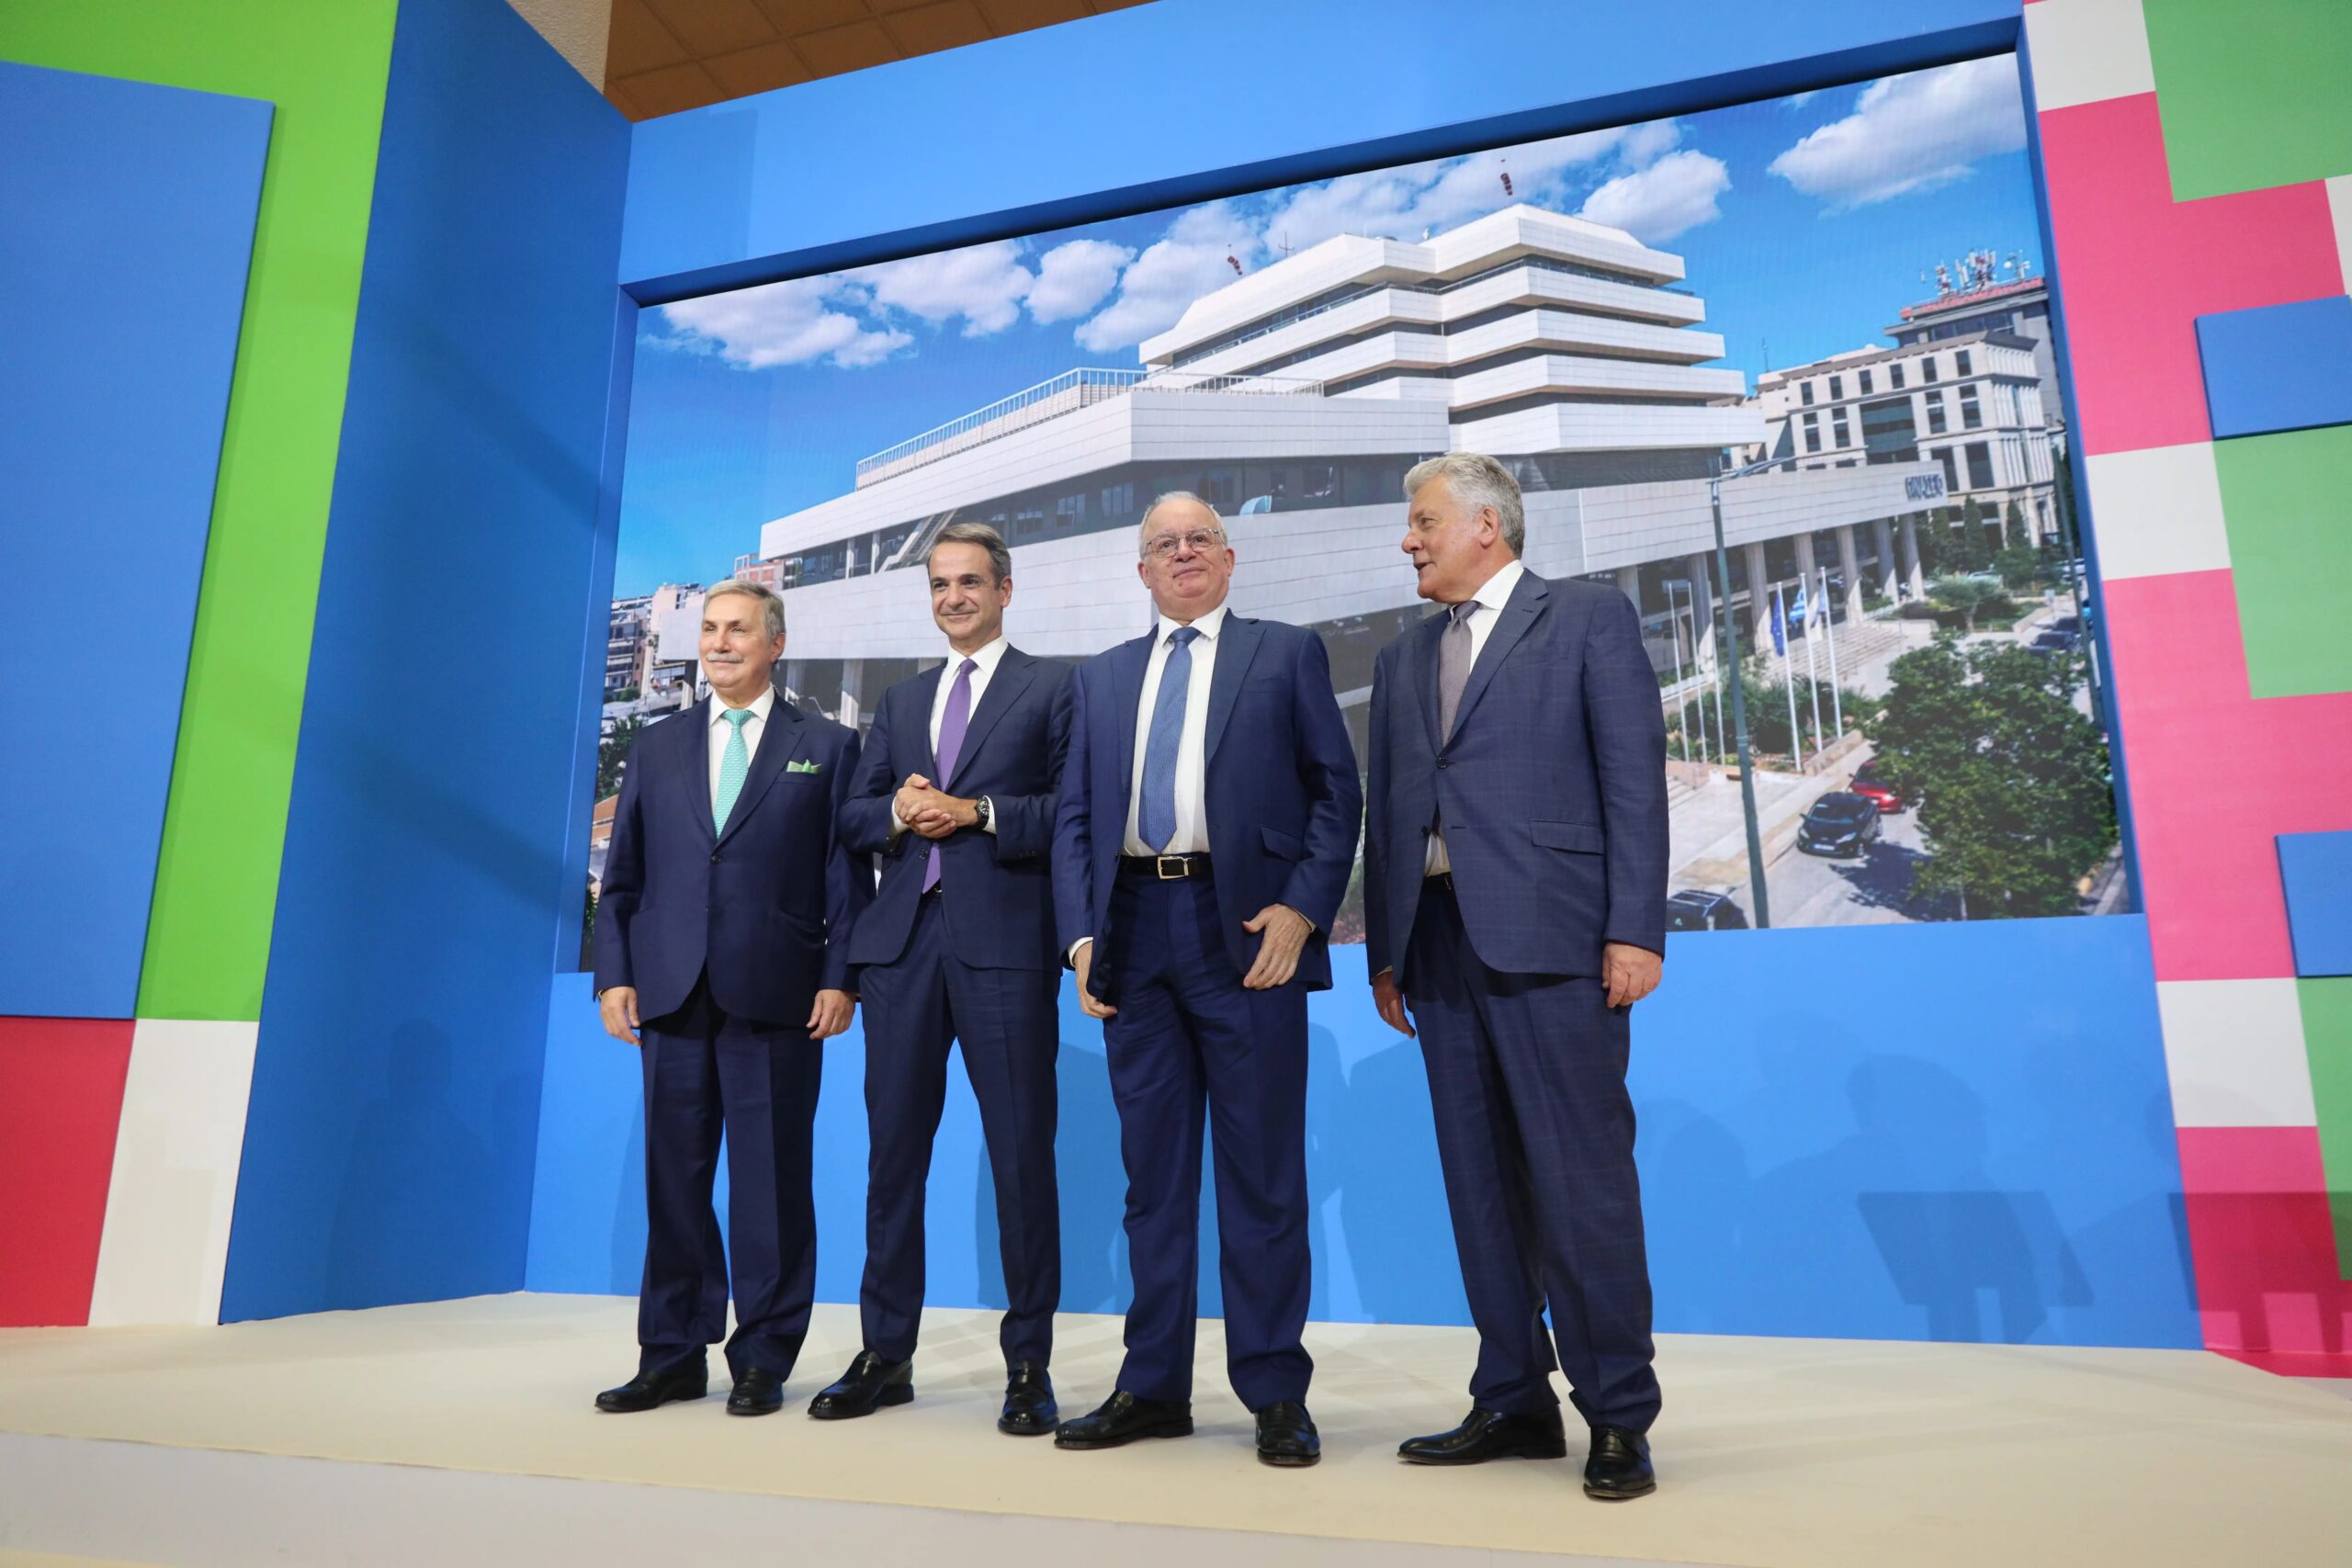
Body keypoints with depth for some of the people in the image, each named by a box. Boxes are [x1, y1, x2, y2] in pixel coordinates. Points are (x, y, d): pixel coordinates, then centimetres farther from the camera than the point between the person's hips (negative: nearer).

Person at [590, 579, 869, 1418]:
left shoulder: (827, 746, 7)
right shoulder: (656, 747, 16)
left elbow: (849, 876, 2)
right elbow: (622, 875, 13)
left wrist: (840, 978, -7)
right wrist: (614, 974, 3)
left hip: (775, 997, -3)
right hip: (672, 995, 3)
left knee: (771, 1182, 2)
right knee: (674, 1178, 8)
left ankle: (763, 1362, 14)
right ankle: (672, 1357, 21)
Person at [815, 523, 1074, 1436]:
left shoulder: (1051, 690, 7)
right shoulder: (900, 704, 22)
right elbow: (852, 819, 16)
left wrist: (978, 812, -13)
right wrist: (897, 812, -4)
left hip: (1004, 941, -5)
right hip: (903, 940, 5)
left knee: (1021, 1153, -1)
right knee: (893, 1149, 9)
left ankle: (1028, 1366, 10)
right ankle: (886, 1355, 21)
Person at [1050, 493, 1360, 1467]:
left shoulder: (1286, 653, 9)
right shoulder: (1100, 678, 19)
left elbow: (1335, 791, 2)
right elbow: (1073, 819, 14)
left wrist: (1303, 908, -11)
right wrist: (1081, 937, 1)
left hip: (1244, 928, -3)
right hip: (1135, 931, 4)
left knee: (1262, 1171, 2)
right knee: (1152, 1170, 10)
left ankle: (1275, 1394, 13)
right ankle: (1153, 1388, 20)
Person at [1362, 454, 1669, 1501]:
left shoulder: (1590, 618, 5)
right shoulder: (1403, 659, 20)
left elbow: (1635, 779, -3)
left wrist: (1635, 930, -12)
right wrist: (1385, 952, 12)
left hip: (1549, 939, -5)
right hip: (1441, 943, 6)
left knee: (1582, 1180, -4)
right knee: (1482, 1186, 10)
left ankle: (1618, 1416, 10)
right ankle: (1513, 1402, 21)